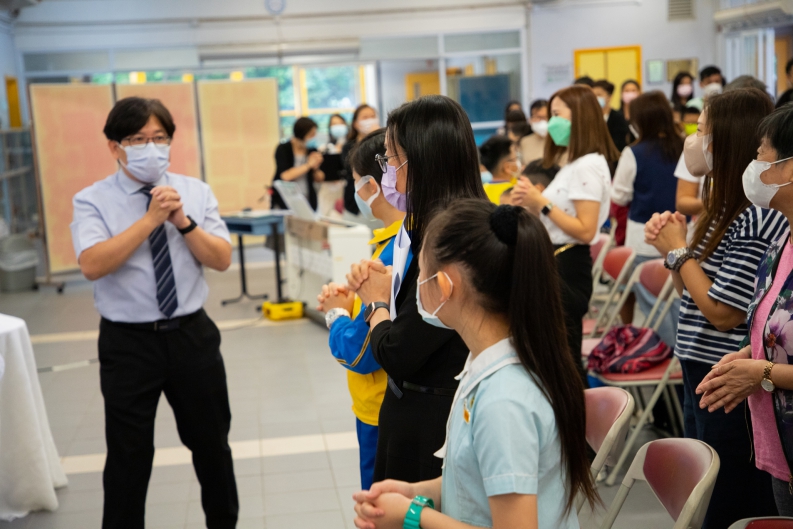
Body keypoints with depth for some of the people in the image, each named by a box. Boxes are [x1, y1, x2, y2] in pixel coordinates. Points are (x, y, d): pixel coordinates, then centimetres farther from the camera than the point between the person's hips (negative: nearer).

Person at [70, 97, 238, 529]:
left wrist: (183, 220, -19)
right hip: (128, 342, -3)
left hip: (192, 335, 3)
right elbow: (92, 265, -21)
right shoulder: (93, 200, -6)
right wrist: (151, 219, -23)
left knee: (212, 443, 18)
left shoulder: (196, 192, 2)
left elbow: (222, 259, -4)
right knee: (128, 456, 7)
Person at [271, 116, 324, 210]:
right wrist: (308, 165, -17)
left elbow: (319, 179, 8)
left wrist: (316, 168, -13)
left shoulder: (312, 150, 2)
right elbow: (285, 176, -21)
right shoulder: (283, 149, -8)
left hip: (308, 201, 4)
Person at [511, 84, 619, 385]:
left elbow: (585, 231, -22)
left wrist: (541, 203, -20)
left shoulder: (588, 165, -15)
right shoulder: (574, 163, 16)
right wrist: (530, 203, 2)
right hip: (558, 262, 10)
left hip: (568, 268, -10)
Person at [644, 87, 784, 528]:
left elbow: (723, 312, -21)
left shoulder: (758, 219, -21)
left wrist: (678, 250, -12)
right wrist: (671, 243, -1)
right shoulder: (726, 208, 9)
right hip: (702, 375, 9)